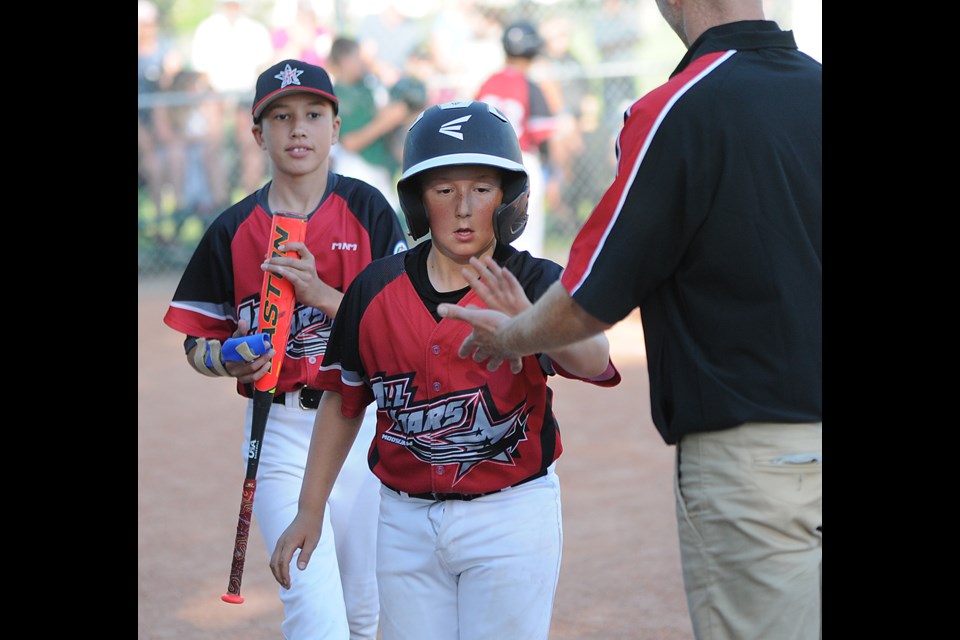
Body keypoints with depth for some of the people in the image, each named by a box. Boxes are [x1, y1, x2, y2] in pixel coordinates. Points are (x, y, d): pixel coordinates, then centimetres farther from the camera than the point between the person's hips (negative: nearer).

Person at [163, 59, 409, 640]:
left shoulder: (366, 209, 0)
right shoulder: (233, 230, 2)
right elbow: (197, 343, 6)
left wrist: (321, 293, -20)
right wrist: (228, 362, -16)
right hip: (279, 431, -1)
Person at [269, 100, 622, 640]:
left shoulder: (537, 283, -9)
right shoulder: (376, 290, 1)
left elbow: (593, 359, -30)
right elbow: (343, 402, 12)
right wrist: (310, 513, 11)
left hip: (512, 519, -3)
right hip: (407, 523, 3)